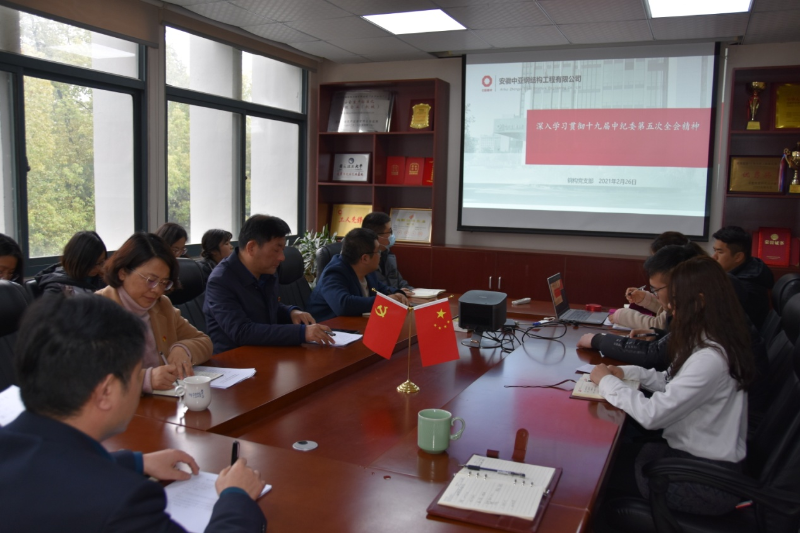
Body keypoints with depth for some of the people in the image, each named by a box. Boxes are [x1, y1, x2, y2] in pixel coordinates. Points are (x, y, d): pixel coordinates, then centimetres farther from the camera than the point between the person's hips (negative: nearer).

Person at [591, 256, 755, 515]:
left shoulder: (710, 358, -28)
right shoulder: (705, 342, 3)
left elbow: (652, 415, -29)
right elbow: (672, 382, 14)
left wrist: (607, 382, -15)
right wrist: (627, 372, -1)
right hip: (697, 456, 8)